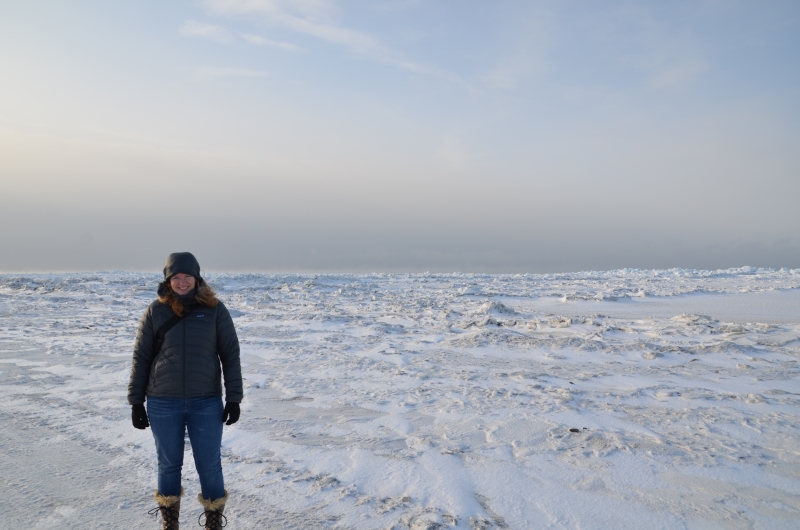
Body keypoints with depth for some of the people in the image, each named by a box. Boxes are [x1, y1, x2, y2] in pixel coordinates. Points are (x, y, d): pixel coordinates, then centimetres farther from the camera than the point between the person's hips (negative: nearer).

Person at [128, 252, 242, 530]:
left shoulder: (215, 310, -2)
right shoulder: (156, 311, -1)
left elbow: (230, 355, 0)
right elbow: (141, 358, 4)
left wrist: (233, 398, -4)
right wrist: (136, 402, 3)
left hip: (206, 403, -1)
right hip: (163, 404, 1)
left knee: (209, 465, 6)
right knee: (169, 465, 14)